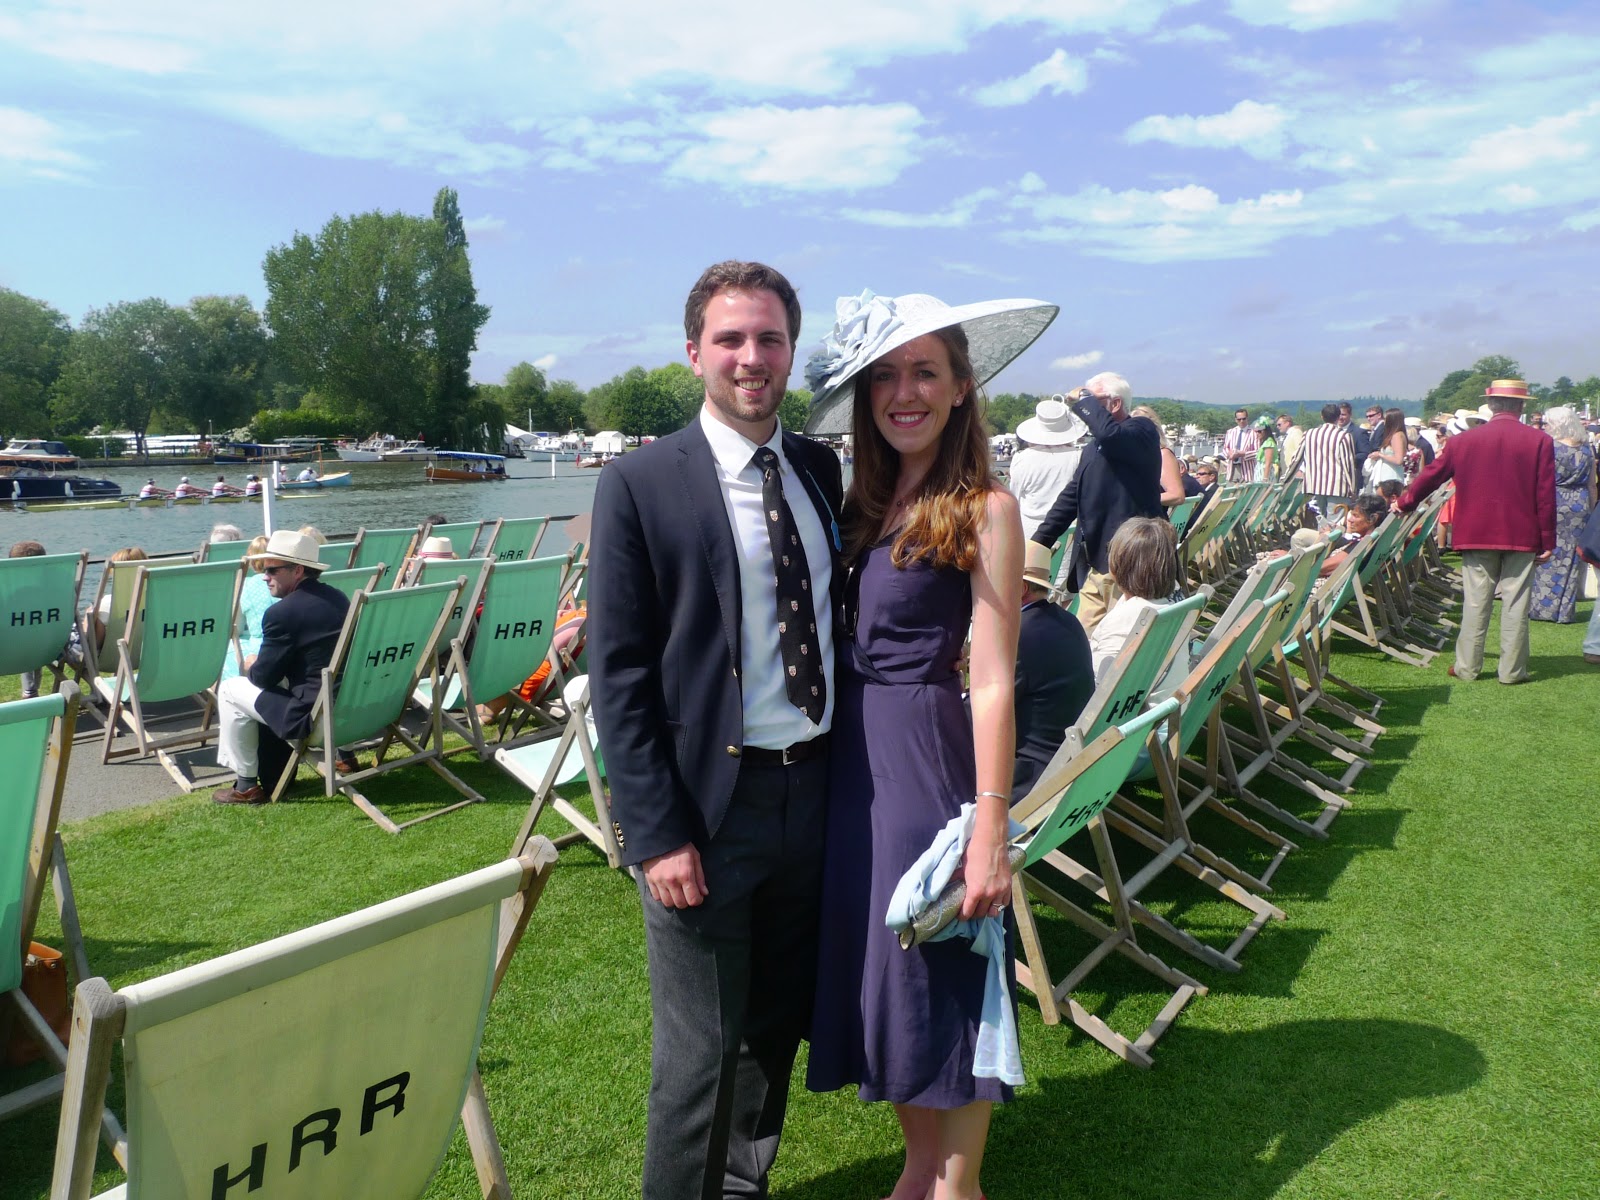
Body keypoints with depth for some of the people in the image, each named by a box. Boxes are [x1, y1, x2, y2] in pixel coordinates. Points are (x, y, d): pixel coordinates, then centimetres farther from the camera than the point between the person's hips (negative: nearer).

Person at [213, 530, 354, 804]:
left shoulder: (283, 612, -17)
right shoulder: (338, 597, 7)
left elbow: (264, 677, -9)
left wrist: (250, 666, 14)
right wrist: (262, 664, 21)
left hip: (315, 718, -8)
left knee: (230, 690, 9)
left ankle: (246, 786, 14)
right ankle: (343, 754, 38)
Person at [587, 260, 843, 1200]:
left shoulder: (822, 470, 7)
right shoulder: (641, 485, -9)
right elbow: (619, 674, -10)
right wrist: (656, 832, -14)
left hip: (815, 790, 6)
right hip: (709, 803, -5)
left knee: (780, 1024, 21)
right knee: (701, 1052, 7)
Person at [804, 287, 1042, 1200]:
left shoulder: (985, 510, -10)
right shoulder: (865, 504, 8)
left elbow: (993, 681, -13)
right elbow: (846, 641, 9)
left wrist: (991, 829, -15)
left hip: (927, 756, -7)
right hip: (849, 755, 7)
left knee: (944, 981, 8)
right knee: (875, 967, 17)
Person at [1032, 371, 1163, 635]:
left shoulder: (1143, 430, -4)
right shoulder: (1092, 448, 20)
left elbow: (1109, 433, -26)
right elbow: (1071, 497, 23)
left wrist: (1084, 400, -10)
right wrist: (1038, 543, 19)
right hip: (1094, 566, 8)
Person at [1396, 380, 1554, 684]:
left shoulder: (1463, 441, 0)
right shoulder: (1540, 442, -4)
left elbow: (1431, 476, 9)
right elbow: (1546, 495, -5)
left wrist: (1404, 504, 25)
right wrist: (1547, 541, 1)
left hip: (1477, 534, 1)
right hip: (1523, 536, -1)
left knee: (1475, 602, 7)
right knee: (1515, 603, 4)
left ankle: (1467, 667, 12)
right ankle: (1512, 670, 9)